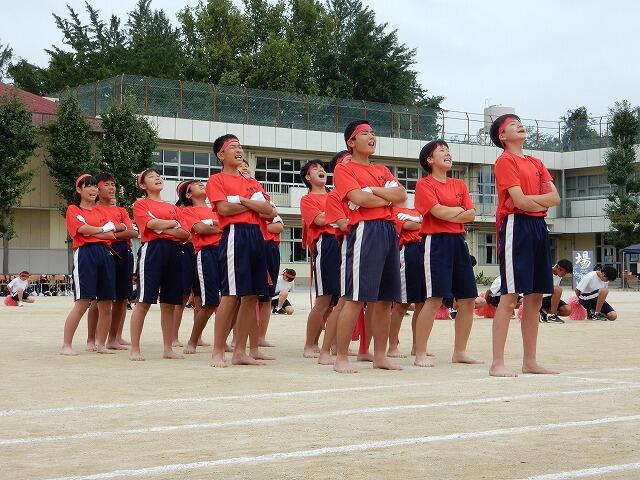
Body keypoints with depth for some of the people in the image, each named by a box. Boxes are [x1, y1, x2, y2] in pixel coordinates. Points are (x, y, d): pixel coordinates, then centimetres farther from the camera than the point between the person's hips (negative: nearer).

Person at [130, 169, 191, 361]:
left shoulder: (173, 208, 21)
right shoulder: (141, 204, 7)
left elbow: (185, 234, 8)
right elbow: (151, 224, -12)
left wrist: (163, 227, -7)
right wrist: (173, 223, 2)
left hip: (174, 251, 5)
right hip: (152, 249, -5)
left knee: (169, 303, 6)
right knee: (144, 301, -8)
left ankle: (168, 349, 12)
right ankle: (134, 349, -6)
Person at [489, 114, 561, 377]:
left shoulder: (536, 164, 20)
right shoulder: (505, 161, -3)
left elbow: (555, 198, 9)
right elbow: (520, 201, -14)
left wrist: (530, 199, -7)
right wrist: (543, 202, 3)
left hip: (538, 227, 8)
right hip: (516, 226, -8)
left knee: (535, 297, 8)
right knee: (509, 295, -10)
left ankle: (530, 361, 14)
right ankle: (497, 363, -9)